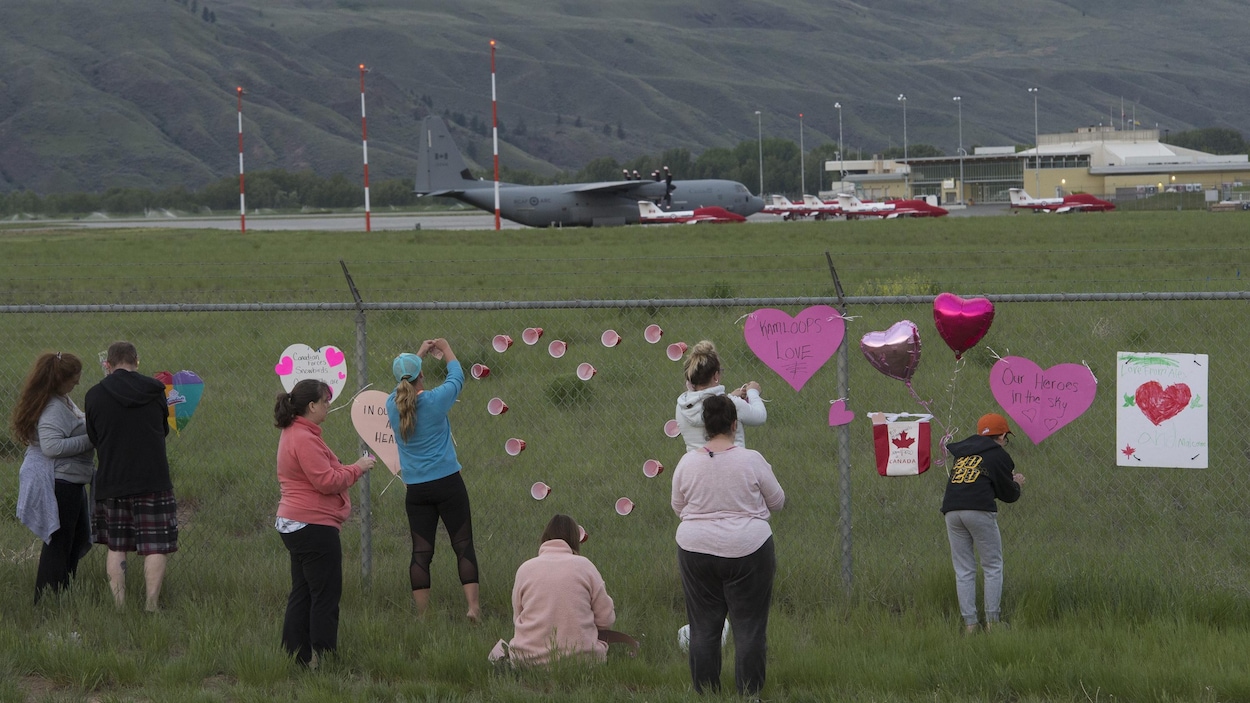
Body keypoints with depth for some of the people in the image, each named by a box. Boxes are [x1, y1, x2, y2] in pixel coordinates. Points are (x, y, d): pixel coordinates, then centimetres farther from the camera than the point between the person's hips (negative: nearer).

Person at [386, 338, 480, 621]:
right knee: (463, 545, 1)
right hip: (447, 482, -3)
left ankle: (422, 615, 3)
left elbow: (403, 382, 21)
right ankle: (473, 605, -9)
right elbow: (457, 377, 7)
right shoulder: (434, 401, -11)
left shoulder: (392, 405, -1)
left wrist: (420, 353, 32)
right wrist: (446, 350, 25)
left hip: (416, 490, 3)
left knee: (421, 552, 4)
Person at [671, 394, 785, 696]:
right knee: (749, 626, 3)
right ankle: (749, 693, 4)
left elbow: (678, 507, 9)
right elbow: (777, 501, 2)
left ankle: (705, 693, 12)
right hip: (747, 550, -2)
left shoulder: (687, 462, -3)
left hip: (696, 550, 2)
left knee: (703, 626, 9)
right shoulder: (752, 461, -10)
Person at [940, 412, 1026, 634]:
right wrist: (1017, 483, 33)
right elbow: (1009, 494, 9)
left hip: (951, 510, 5)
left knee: (963, 570, 8)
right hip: (980, 510, -5)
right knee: (993, 566, 6)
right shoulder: (998, 454, 9)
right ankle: (992, 621, 0)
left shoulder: (962, 452, 24)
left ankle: (969, 623, 2)